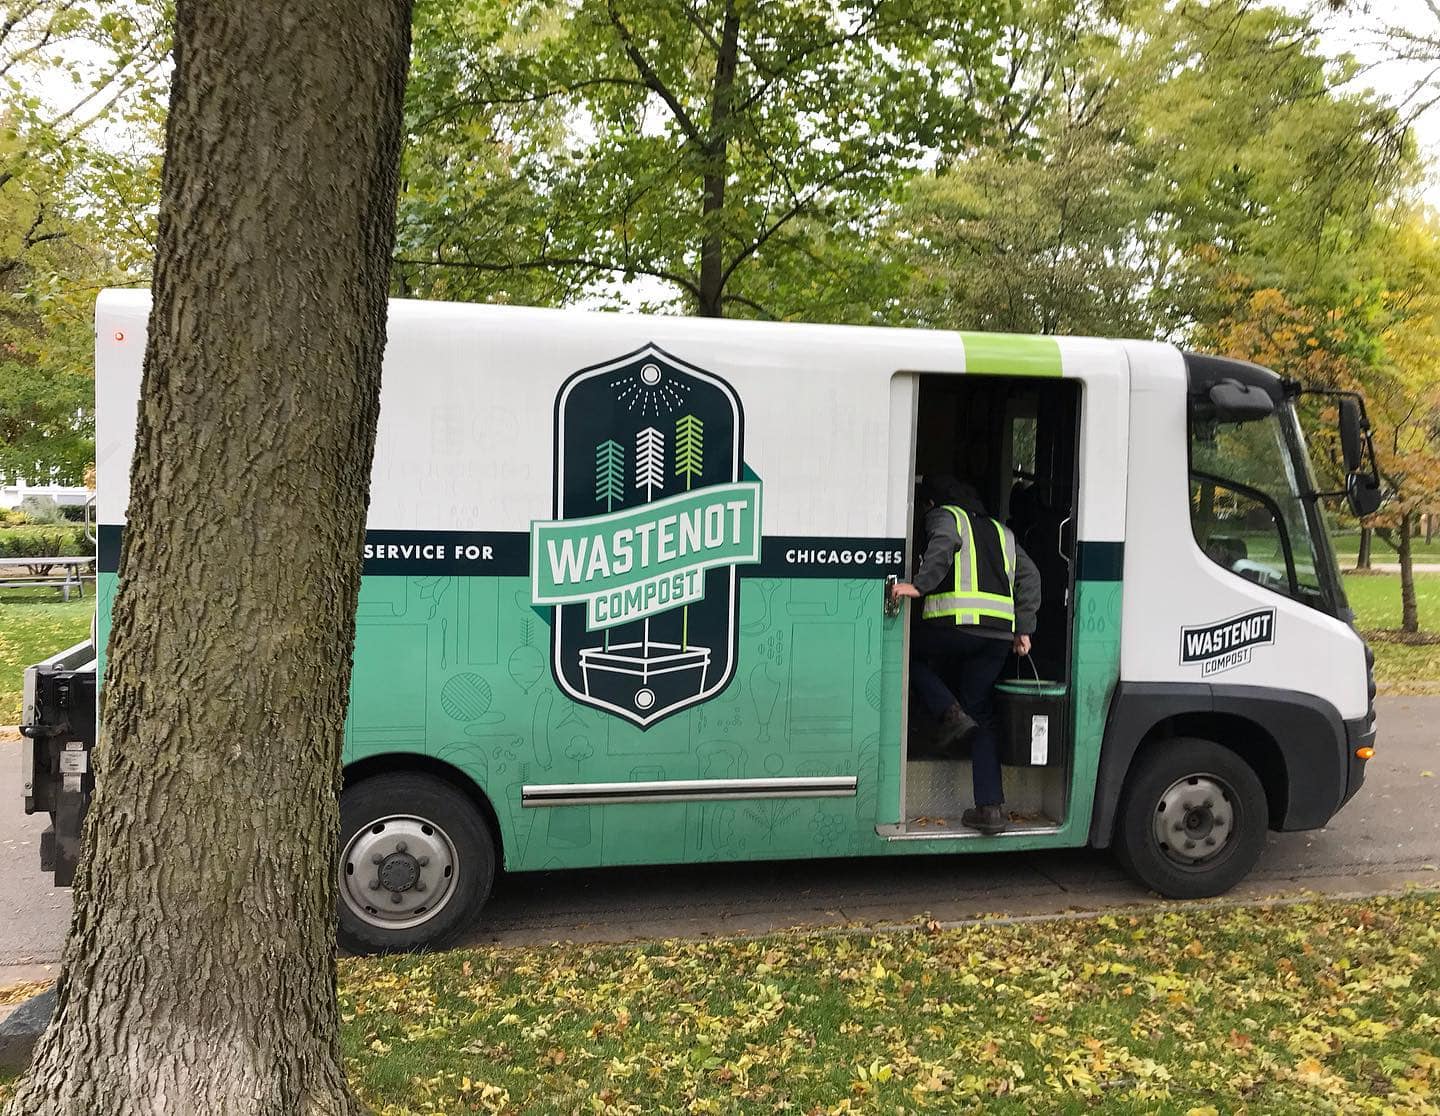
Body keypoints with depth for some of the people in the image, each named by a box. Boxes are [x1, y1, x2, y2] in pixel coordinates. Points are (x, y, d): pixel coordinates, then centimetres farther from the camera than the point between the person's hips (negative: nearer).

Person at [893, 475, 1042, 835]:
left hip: (955, 624, -6)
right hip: (999, 634, 6)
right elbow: (1029, 575, 19)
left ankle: (950, 712, -1)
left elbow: (945, 543, -15)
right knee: (982, 719, 10)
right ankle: (990, 808, 3)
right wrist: (1024, 629, 15)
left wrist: (920, 585, -23)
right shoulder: (1001, 531, 28)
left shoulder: (944, 516, 10)